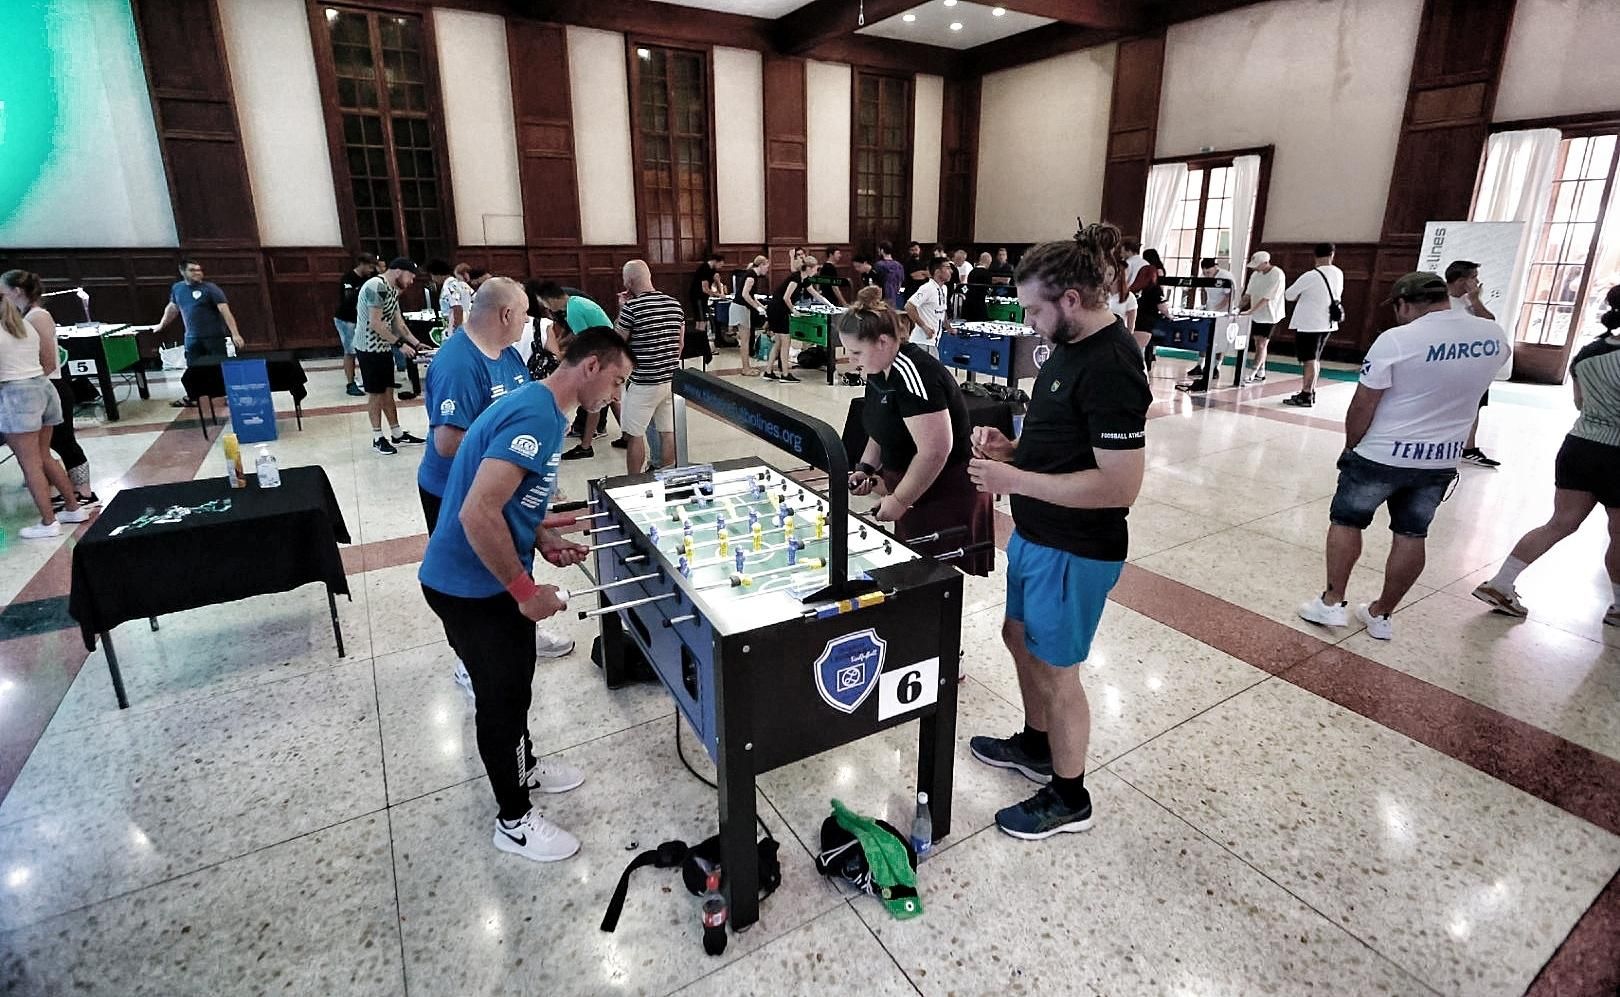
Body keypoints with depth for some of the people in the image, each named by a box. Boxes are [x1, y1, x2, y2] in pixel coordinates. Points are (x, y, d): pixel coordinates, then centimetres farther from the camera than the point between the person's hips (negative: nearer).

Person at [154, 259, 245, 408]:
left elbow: (225, 311, -17)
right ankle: (192, 398, 21)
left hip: (214, 336, -5)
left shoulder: (210, 288, -9)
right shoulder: (177, 288, 8)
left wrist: (235, 334, -27)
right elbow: (172, 307, 26)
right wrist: (161, 324, 32)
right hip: (192, 337, 5)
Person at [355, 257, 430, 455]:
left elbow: (398, 322, 14)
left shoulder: (392, 290, 11)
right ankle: (377, 438, 13)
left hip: (384, 348, 9)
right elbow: (375, 323, -22)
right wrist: (400, 344, -19)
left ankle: (397, 435, 22)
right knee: (375, 394, 1)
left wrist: (416, 343, 7)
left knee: (388, 392, 14)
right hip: (369, 348, -9)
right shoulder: (376, 286, -19)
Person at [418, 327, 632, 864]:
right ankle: (514, 820, 27)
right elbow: (477, 514, -33)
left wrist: (544, 539, 3)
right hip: (470, 586, -9)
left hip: (495, 578, 9)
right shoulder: (536, 418, -27)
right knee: (501, 694, 6)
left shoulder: (542, 408, 6)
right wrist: (526, 590, -23)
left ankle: (523, 766, 48)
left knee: (516, 680, 24)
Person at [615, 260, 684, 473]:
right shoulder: (675, 305, 5)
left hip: (644, 383, -6)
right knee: (668, 433, 11)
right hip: (672, 380, 6)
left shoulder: (631, 307, -14)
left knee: (634, 435, 5)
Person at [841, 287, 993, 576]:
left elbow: (934, 452, -27)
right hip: (910, 487, 9)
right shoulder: (880, 371, 5)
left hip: (947, 494, -9)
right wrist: (866, 468, 3)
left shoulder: (914, 375, -23)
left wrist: (899, 500, -18)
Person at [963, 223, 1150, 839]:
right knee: (1020, 639, 24)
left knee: (1055, 670, 7)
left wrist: (1014, 479, -25)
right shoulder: (1071, 347, 5)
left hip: (1074, 551, -10)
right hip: (1035, 534, 10)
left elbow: (1119, 485, -28)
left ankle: (1069, 799, 32)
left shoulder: (1111, 369, -25)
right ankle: (1035, 746, 49)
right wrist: (1012, 448, -2)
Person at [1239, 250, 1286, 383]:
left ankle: (1253, 375, -5)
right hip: (1256, 315, 7)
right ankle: (1260, 373, 19)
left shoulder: (1277, 275, -18)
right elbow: (1248, 294, 6)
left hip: (1269, 316, -7)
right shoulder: (1255, 275, 3)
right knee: (1258, 344, 11)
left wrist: (1250, 311, -29)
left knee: (1261, 345, -7)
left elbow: (1267, 297, -24)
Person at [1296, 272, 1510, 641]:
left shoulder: (1396, 340, -19)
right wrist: (1475, 305, 35)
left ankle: (1332, 603, 14)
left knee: (1346, 520, 13)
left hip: (1382, 455, -5)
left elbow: (1363, 405, -15)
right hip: (1442, 459, 5)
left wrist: (1350, 447, 0)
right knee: (1411, 535, 14)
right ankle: (1381, 615, 23)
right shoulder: (1493, 335, 0)